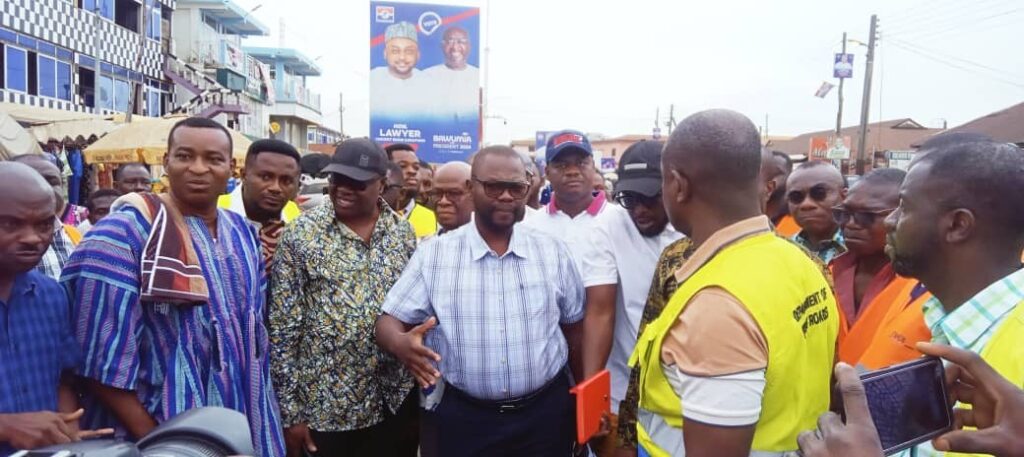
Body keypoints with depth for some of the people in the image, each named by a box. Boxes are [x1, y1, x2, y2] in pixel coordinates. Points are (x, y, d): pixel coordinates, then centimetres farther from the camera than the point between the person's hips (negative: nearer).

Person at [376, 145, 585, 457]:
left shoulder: (553, 252, 1)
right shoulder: (433, 254, -4)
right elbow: (389, 322, -4)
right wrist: (401, 344, -26)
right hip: (459, 418, -1)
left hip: (545, 414, 2)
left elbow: (575, 327, 8)